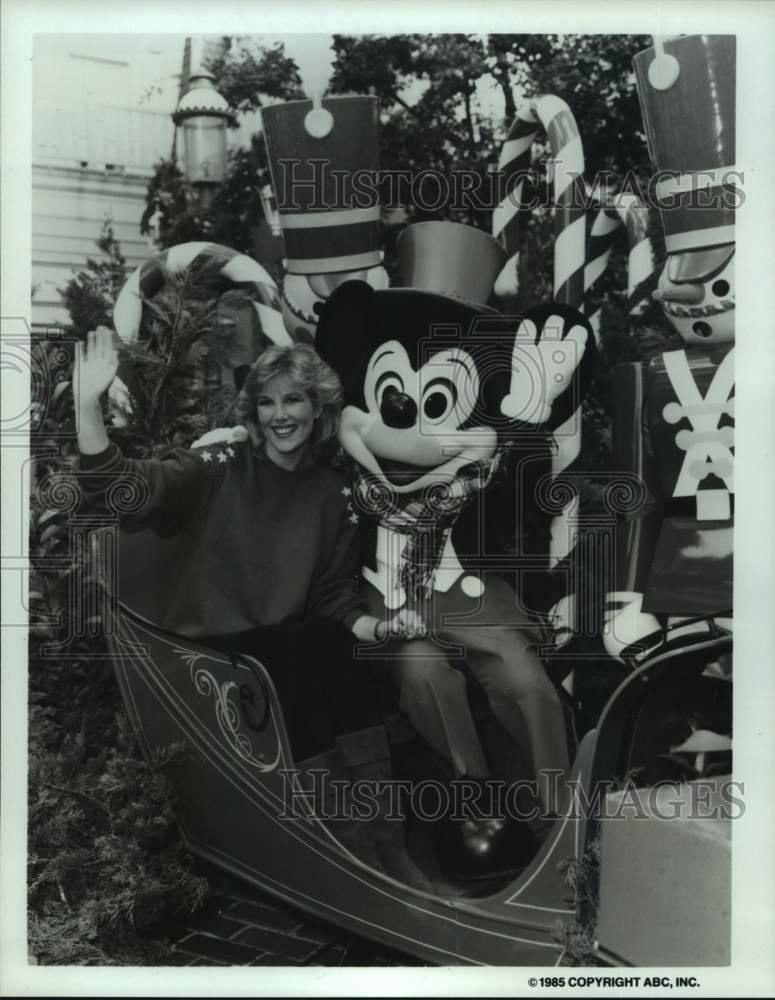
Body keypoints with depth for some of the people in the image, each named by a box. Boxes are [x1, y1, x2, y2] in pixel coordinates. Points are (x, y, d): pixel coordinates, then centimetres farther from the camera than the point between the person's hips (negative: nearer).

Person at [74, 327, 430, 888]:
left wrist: (374, 627, -8)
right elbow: (116, 490, -15)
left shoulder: (334, 495, 8)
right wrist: (88, 402, -28)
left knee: (334, 650, -22)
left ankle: (375, 843, -12)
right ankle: (366, 851, -12)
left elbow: (334, 597, 11)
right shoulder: (217, 470, -2)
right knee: (302, 661, -23)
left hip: (290, 649, 3)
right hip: (206, 651, -3)